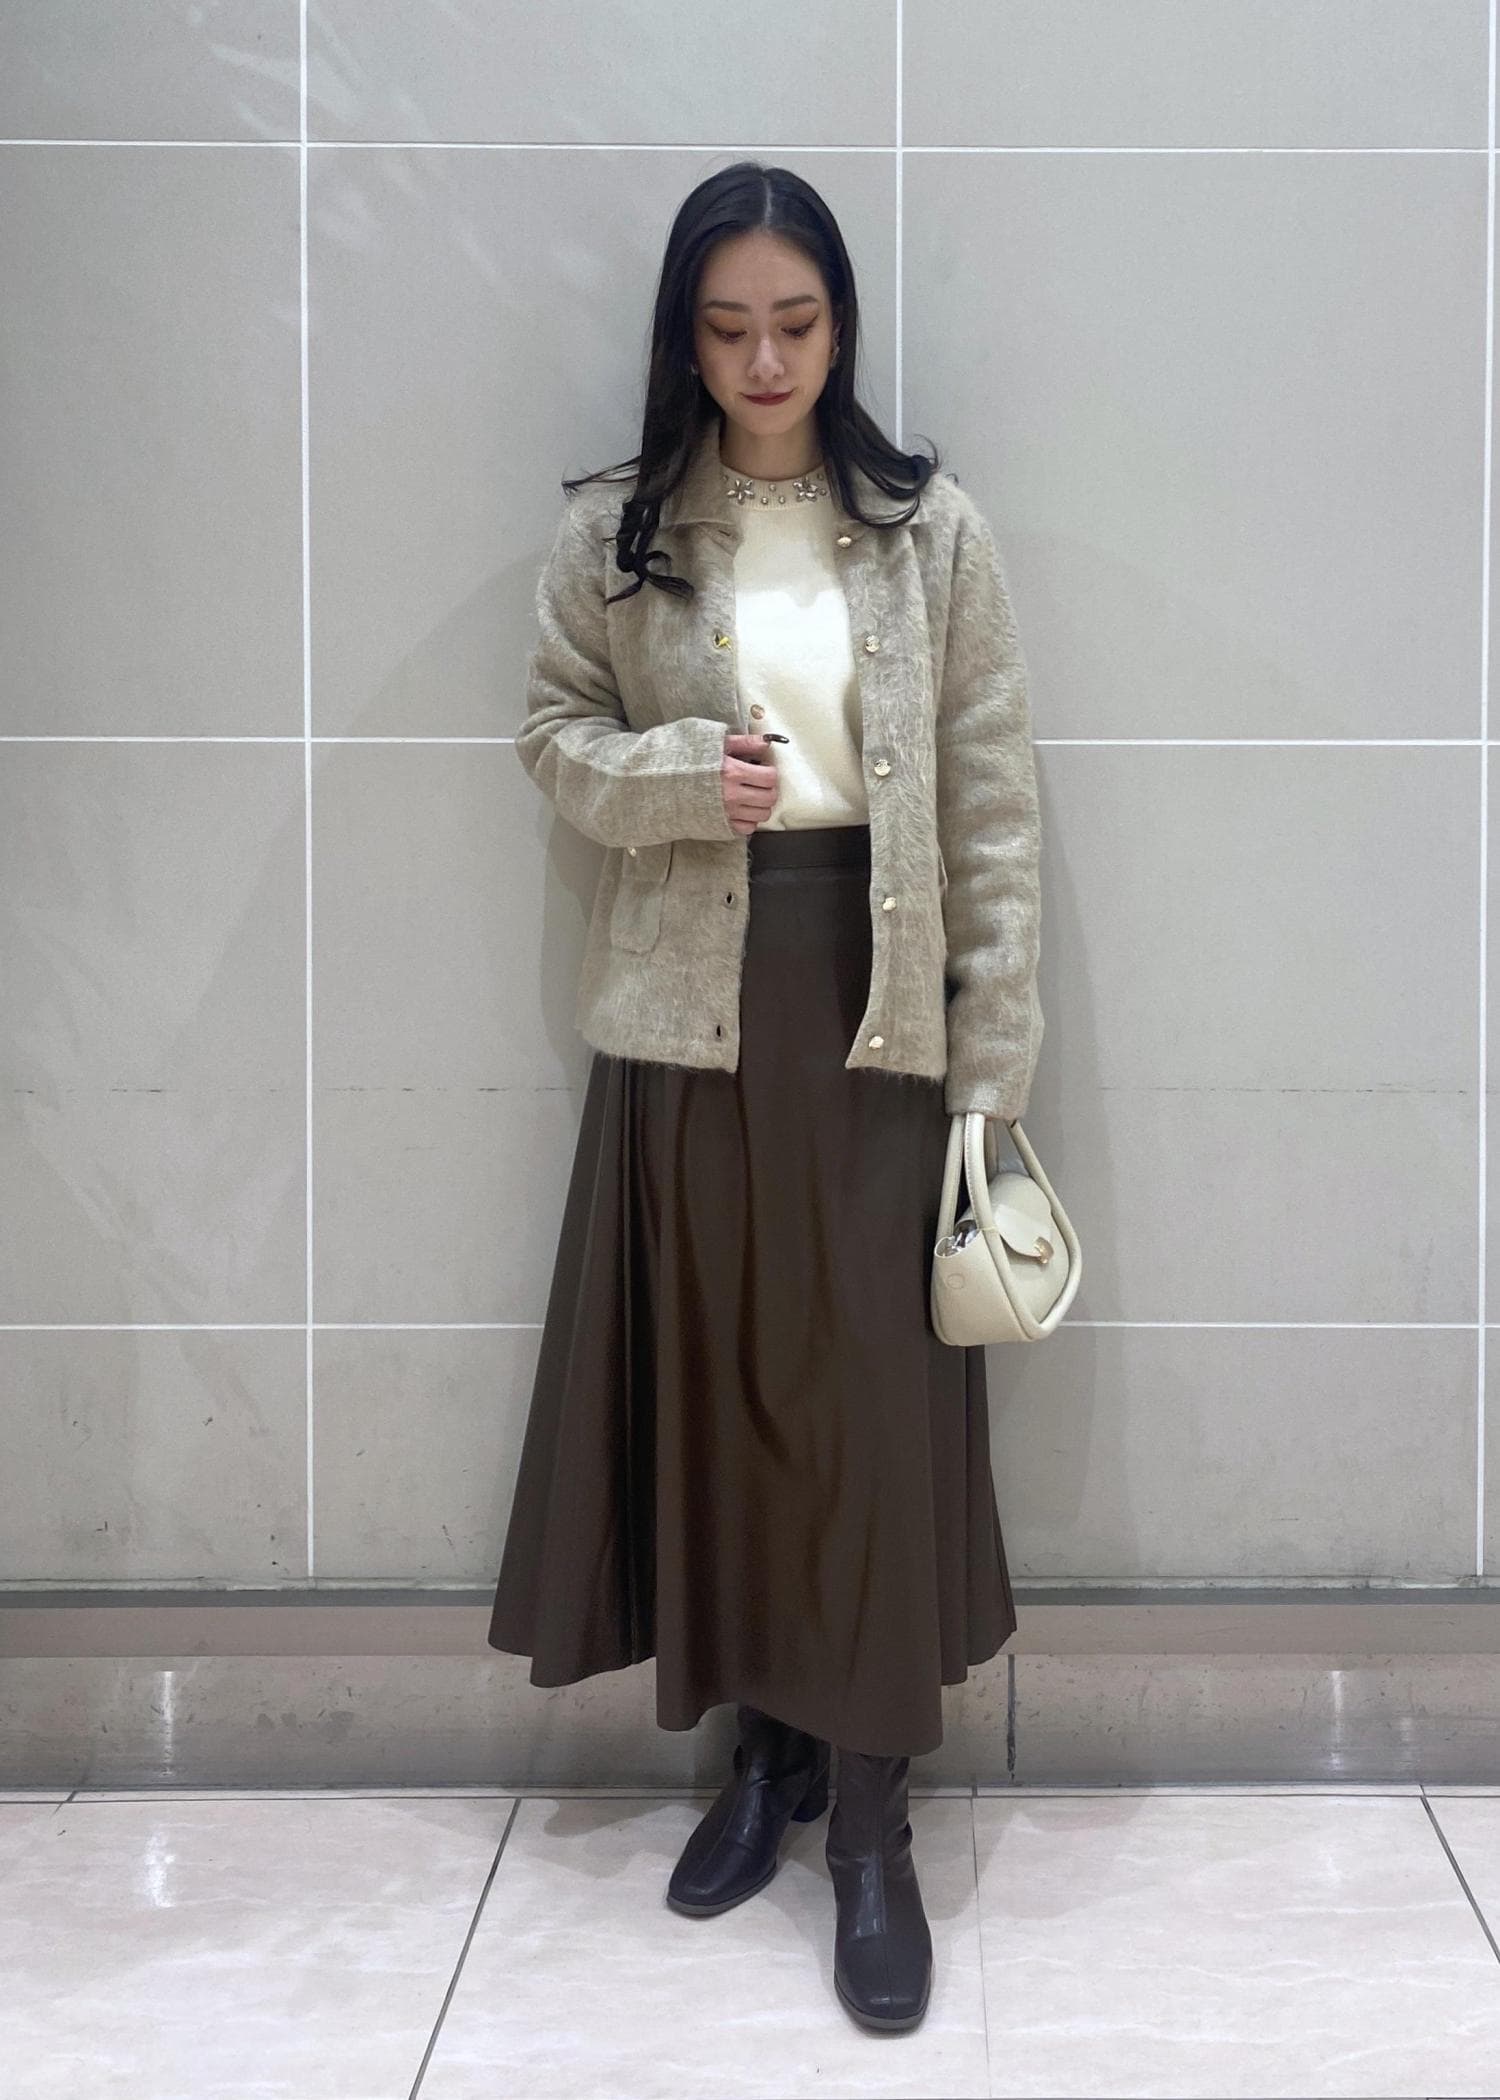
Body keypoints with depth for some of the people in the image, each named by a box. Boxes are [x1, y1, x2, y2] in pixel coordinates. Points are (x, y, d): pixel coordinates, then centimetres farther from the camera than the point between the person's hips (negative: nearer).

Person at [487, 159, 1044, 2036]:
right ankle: (764, 1743, 28)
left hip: (875, 999, -1)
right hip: (688, 1003, 2)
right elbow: (553, 730, 10)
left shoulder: (931, 531, 1)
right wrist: (679, 775, -12)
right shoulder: (613, 530, 5)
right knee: (714, 1377, 8)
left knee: (875, 1390, -1)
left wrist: (994, 1055, -6)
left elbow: (992, 800, 0)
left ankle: (871, 1824, 11)